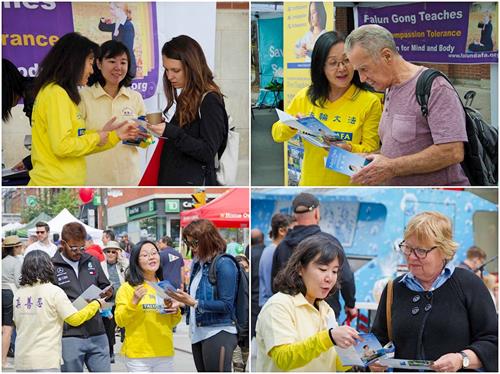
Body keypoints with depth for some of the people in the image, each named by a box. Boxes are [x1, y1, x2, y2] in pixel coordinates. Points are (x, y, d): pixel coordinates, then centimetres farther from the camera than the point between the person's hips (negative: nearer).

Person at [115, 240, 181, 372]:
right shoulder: (128, 288, -2)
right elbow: (120, 321, -8)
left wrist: (175, 312, -1)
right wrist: (134, 302, -22)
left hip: (165, 354, 5)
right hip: (138, 355, -5)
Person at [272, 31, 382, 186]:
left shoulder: (369, 102, -11)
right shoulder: (305, 97, -2)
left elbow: (371, 152, -9)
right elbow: (277, 135, 6)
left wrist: (348, 149, -28)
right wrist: (292, 126, -15)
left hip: (349, 186, -3)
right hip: (310, 182, 3)